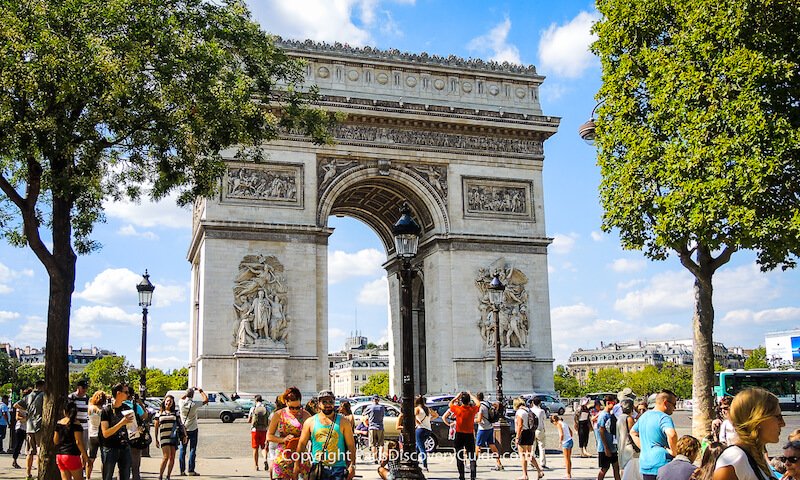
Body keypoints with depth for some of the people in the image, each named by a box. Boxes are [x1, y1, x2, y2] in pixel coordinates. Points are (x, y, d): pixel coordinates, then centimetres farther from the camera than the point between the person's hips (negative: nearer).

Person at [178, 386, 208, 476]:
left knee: (182, 450, 7)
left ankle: (182, 470, 6)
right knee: (192, 450, 2)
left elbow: (182, 398, 18)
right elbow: (206, 399, -3)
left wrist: (187, 392, 16)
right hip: (193, 429, -3)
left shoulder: (182, 403, -7)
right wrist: (200, 391, 6)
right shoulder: (194, 404, -15)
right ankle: (191, 471, 0)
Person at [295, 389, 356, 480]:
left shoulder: (343, 422, 6)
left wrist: (352, 465, -5)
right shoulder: (310, 422, 8)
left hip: (338, 468, -1)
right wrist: (297, 464, 5)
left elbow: (351, 446, 4)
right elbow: (302, 444, 10)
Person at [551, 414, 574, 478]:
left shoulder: (558, 424, -10)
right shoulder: (564, 423, 15)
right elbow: (571, 432, 20)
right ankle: (569, 474, 21)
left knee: (566, 459, 1)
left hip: (566, 442, -8)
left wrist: (560, 442, -9)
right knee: (569, 459, 15)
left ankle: (568, 475, 5)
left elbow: (561, 434, -19)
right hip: (570, 441, 8)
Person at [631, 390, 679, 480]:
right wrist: (673, 451, -18)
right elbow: (671, 435, -33)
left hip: (644, 465, 8)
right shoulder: (664, 418, -14)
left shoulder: (644, 416, 14)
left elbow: (633, 432, 28)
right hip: (661, 465, -8)